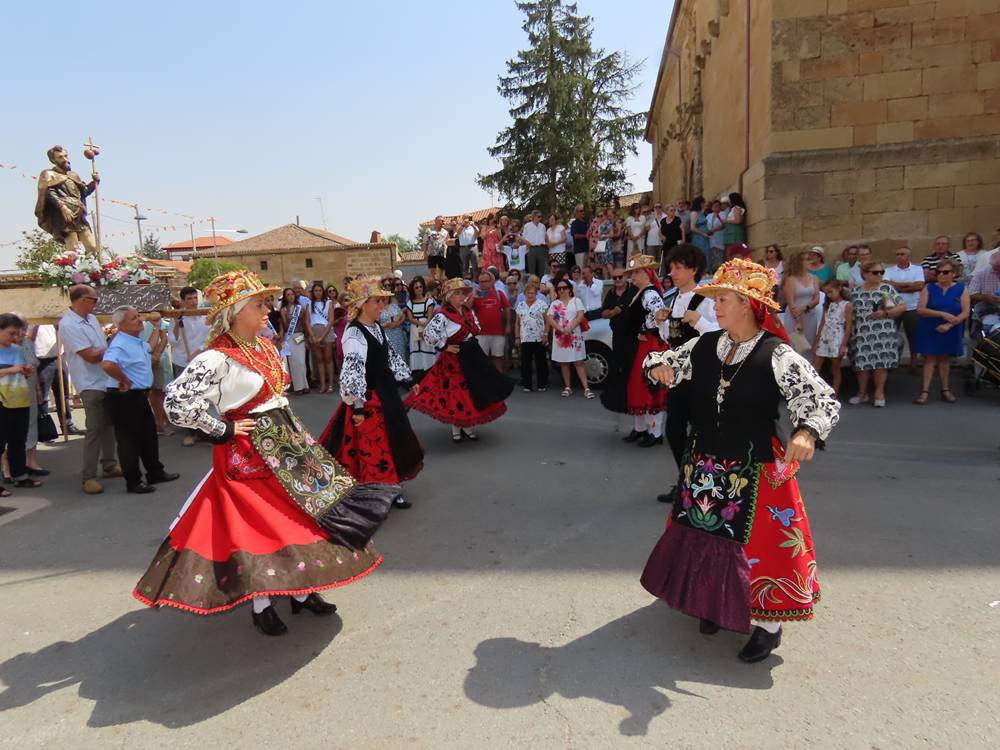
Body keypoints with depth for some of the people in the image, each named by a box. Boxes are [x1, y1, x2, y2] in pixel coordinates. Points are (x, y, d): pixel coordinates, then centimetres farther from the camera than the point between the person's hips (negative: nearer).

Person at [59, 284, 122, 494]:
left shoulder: (91, 318, 10)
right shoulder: (68, 325, -17)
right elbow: (91, 356, -19)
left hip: (106, 380, 8)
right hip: (91, 384, -8)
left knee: (108, 425, 15)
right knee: (94, 429, -6)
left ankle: (109, 465, 27)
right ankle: (88, 477, 2)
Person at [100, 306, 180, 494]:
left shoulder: (139, 342, 11)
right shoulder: (120, 344, -20)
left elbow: (152, 353, 35)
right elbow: (107, 364, -38)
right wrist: (125, 381, -26)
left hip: (139, 396, 10)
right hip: (124, 398, -10)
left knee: (149, 435, 18)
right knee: (129, 439, 1)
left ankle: (155, 472, 31)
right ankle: (133, 482, 10)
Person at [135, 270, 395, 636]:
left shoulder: (265, 347, 6)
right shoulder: (218, 358, -20)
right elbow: (176, 401, -27)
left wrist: (288, 425, 14)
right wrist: (222, 429, -18)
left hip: (286, 441, 8)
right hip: (250, 452, -8)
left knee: (300, 513, 13)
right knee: (258, 526, 2)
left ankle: (300, 591, 28)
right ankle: (261, 605, 21)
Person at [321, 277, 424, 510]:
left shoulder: (376, 327, 7)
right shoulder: (355, 334, -21)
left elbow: (391, 356, 19)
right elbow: (352, 371, -30)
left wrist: (407, 380, 21)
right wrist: (357, 405, -34)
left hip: (386, 394, 9)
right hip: (368, 399, -9)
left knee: (391, 442, 18)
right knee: (373, 445, 1)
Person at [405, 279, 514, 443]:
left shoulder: (469, 311, 6)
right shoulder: (442, 315, -17)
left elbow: (476, 329, 23)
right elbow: (428, 334, -25)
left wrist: (471, 344, 11)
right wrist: (445, 347, -17)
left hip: (473, 355, 7)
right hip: (454, 358, -7)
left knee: (474, 390, 11)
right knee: (455, 393, 1)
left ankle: (468, 426, 24)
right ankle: (456, 429, 15)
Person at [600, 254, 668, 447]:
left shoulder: (650, 294, -16)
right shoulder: (639, 293, 15)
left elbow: (660, 316, -32)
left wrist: (645, 335, -20)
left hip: (647, 348, -11)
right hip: (634, 349, 11)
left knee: (648, 389, -5)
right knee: (635, 389, 15)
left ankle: (655, 433, 4)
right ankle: (640, 428, 27)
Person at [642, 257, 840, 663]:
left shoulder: (777, 356, -16)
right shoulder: (703, 346, -1)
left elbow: (824, 400, -21)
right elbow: (665, 361, 13)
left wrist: (806, 432, -41)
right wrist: (659, 366, -12)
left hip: (755, 472, -5)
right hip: (704, 468, 5)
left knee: (756, 545, 4)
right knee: (706, 535, 17)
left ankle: (767, 625, 26)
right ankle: (713, 602, 40)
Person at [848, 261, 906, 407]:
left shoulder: (887, 289, 1)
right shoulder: (855, 291, 9)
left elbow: (902, 306, -1)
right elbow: (851, 311, 15)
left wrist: (885, 313, -14)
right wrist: (849, 330, 5)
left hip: (882, 333, -3)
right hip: (861, 333, 3)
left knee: (880, 362, -3)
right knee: (862, 363, 6)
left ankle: (879, 393, 8)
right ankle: (862, 393, 18)